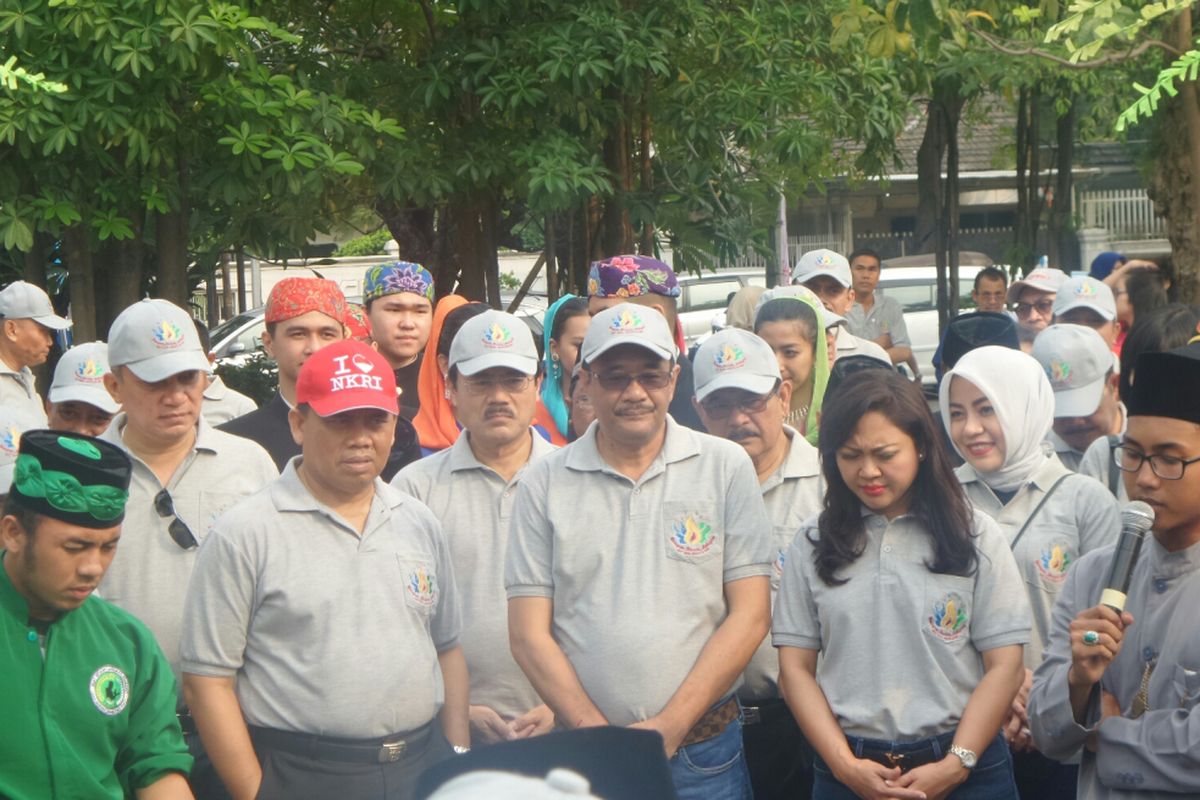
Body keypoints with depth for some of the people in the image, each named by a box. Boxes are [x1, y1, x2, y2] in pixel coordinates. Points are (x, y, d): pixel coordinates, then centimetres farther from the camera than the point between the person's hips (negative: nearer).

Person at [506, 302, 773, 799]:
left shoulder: (726, 466, 1)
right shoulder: (545, 483, 2)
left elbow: (749, 614, -4)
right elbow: (529, 634, -2)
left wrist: (670, 727, -11)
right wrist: (599, 735, -12)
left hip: (704, 755, 0)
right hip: (585, 757, 0)